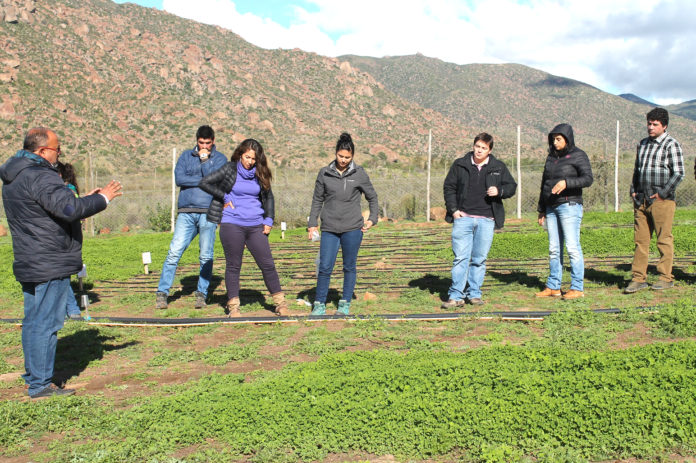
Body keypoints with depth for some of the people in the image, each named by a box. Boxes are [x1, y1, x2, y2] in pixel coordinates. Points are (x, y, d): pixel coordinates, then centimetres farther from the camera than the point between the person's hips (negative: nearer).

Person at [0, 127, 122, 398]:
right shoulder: (40, 177, -19)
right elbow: (69, 210, -28)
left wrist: (84, 199, 13)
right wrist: (102, 198, -15)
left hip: (29, 264, 10)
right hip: (50, 266, -10)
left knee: (33, 321, 17)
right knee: (46, 323, -4)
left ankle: (32, 376, 29)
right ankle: (40, 385, 3)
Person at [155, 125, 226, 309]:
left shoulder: (220, 159, 10)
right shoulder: (186, 156, 15)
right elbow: (179, 178, 0)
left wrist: (205, 160, -1)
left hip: (208, 213, -1)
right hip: (186, 213, 1)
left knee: (206, 256, 0)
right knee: (174, 252, -5)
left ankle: (202, 294, 12)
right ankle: (162, 292, 1)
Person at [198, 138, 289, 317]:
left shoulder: (259, 173, 8)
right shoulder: (230, 169, -1)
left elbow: (268, 197, 17)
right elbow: (204, 183, -2)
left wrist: (269, 219, 6)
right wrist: (224, 197, -6)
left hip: (256, 226, 3)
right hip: (232, 225, -3)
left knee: (268, 264, 2)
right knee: (233, 266, 3)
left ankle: (280, 304, 12)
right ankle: (233, 306, 13)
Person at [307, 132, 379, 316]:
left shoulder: (359, 174, 1)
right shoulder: (324, 173, 4)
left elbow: (372, 197, 12)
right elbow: (317, 200, 10)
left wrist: (372, 219, 3)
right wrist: (312, 223, 4)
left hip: (352, 228, 0)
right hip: (329, 229, 1)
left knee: (349, 267, 8)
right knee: (325, 268, -2)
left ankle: (345, 304, 20)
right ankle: (319, 304, 11)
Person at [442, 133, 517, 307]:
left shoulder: (499, 167, 10)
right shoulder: (460, 165, 8)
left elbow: (512, 186, 14)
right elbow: (449, 187, 10)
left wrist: (499, 191, -8)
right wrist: (453, 209, -1)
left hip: (486, 220, 1)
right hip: (463, 218, -1)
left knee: (480, 259, 5)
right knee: (461, 257, -6)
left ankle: (474, 294, 16)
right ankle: (456, 296, -2)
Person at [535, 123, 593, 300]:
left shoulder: (578, 156, -2)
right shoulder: (551, 157, 17)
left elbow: (588, 178, -14)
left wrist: (566, 182, -30)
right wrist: (541, 209, 19)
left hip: (570, 206, -7)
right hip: (551, 207, 7)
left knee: (572, 247, -8)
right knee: (554, 249, 8)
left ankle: (577, 288, -2)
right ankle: (553, 287, 13)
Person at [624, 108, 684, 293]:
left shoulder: (671, 144, -2)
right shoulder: (643, 144, 18)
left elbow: (678, 173, -8)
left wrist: (663, 193, -12)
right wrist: (633, 190, 12)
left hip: (661, 201, -6)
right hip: (641, 200, 6)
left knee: (664, 239, -1)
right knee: (640, 239, 4)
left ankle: (666, 278, 8)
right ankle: (639, 278, 7)